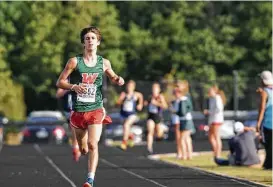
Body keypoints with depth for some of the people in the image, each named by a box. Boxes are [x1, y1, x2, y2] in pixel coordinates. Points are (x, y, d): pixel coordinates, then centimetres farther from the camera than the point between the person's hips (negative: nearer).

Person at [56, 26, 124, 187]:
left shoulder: (104, 63, 4)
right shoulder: (74, 62, -3)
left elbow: (113, 77, 23)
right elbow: (59, 82, -1)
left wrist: (118, 80, 0)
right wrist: (74, 86, -20)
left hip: (96, 109, 0)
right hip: (78, 111, 1)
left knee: (92, 145, -18)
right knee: (83, 150, 13)